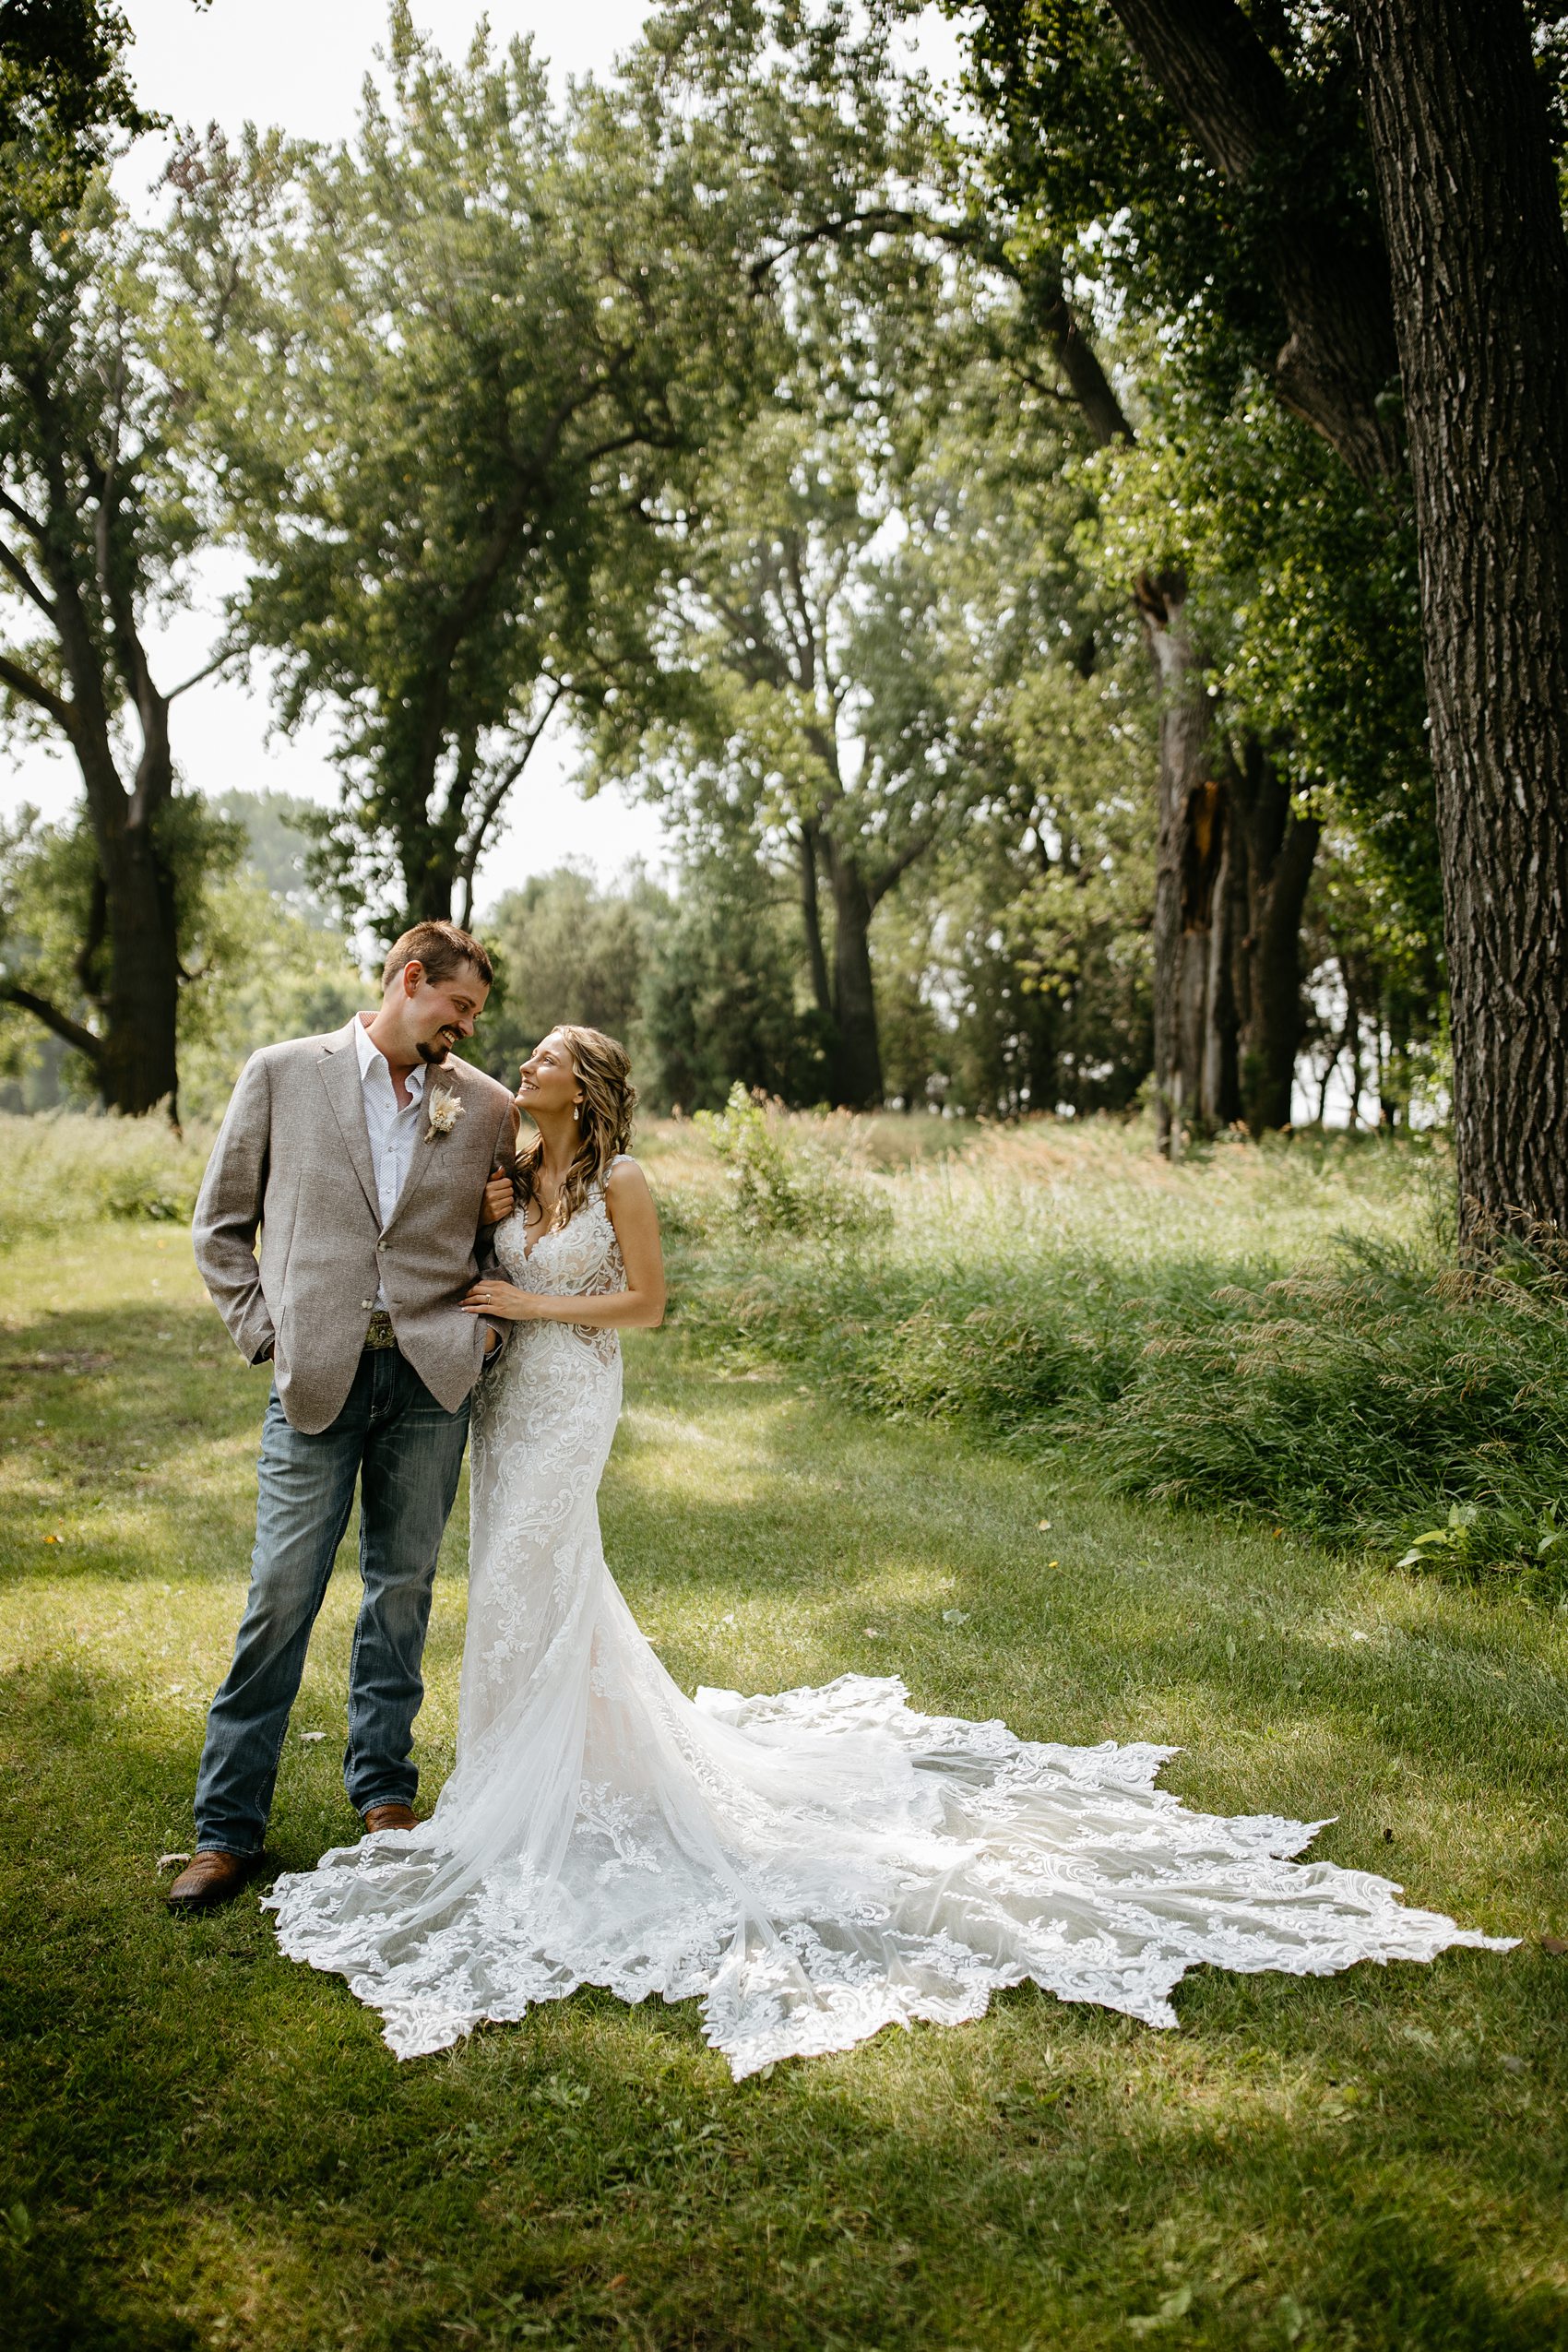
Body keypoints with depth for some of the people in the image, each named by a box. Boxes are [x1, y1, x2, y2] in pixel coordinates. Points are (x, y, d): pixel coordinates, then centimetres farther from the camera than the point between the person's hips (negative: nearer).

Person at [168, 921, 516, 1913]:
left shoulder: (485, 1106, 7)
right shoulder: (283, 1073, 3)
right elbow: (221, 1222, 7)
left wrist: (490, 1323, 3)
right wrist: (263, 1331, -1)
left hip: (431, 1377, 2)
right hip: (318, 1376, -2)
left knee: (403, 1588, 11)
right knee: (281, 1596, -1)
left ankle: (384, 1790, 27)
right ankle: (229, 1825, 12)